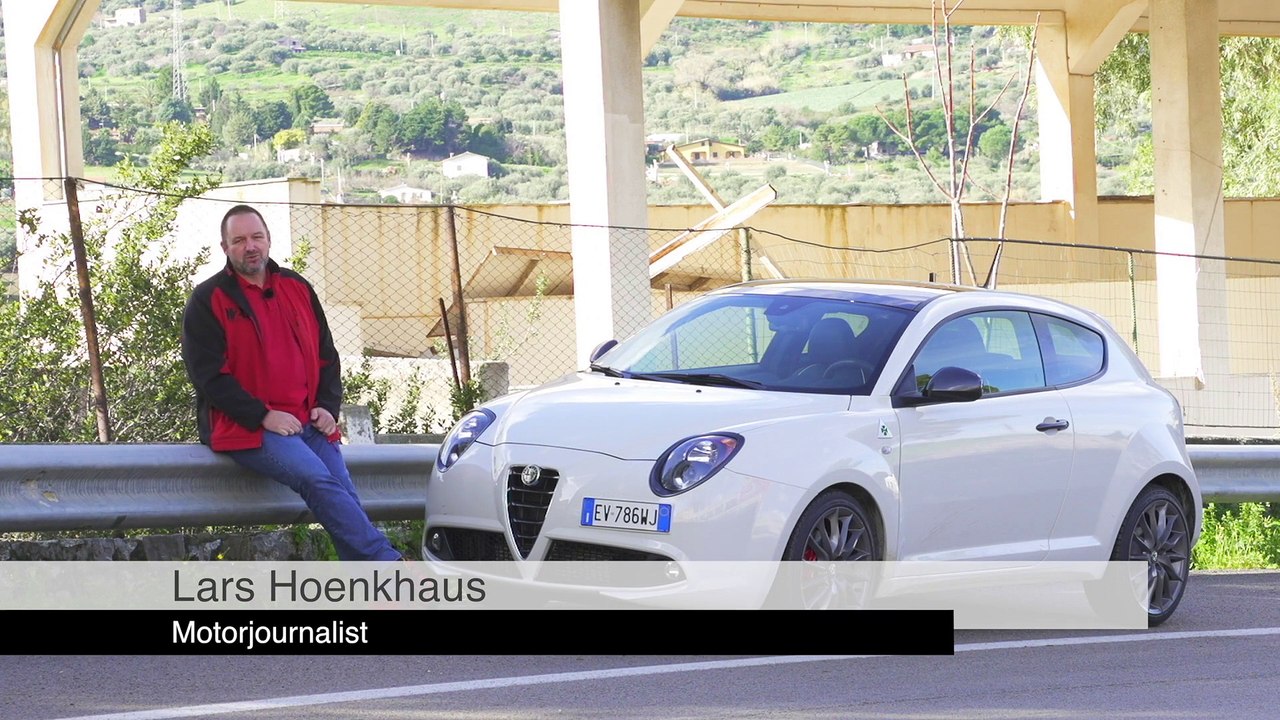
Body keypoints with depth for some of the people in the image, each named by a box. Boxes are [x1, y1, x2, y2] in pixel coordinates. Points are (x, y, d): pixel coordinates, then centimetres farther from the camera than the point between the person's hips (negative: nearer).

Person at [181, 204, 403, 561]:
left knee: (347, 500, -14)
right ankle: (388, 562, -33)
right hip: (246, 428, -6)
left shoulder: (297, 289, 18)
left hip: (308, 422, 6)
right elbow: (209, 375, -6)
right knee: (317, 479, -28)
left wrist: (328, 407, 5)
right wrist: (264, 417, -14)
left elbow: (326, 356, 23)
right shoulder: (208, 301, 2)